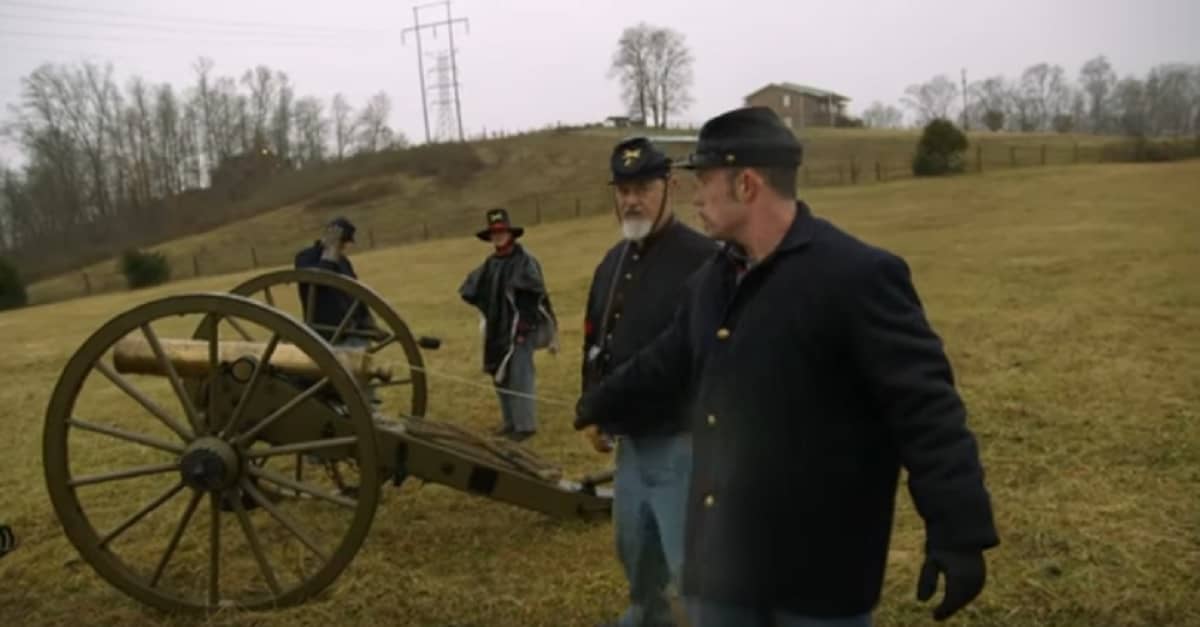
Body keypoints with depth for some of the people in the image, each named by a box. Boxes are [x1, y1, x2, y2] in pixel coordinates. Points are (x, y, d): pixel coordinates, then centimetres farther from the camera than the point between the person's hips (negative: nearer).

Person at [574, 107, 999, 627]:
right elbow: (665, 361, 24)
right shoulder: (712, 280, 8)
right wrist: (599, 405, 38)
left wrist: (959, 534, -23)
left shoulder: (859, 274, -16)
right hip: (724, 554, 7)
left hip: (820, 565, -7)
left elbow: (926, 409, -19)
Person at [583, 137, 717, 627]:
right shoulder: (611, 263, 10)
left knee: (691, 557, -3)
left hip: (684, 440, -8)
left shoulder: (704, 258, -16)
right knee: (633, 542, 24)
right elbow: (595, 341, 19)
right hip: (630, 438, 8)